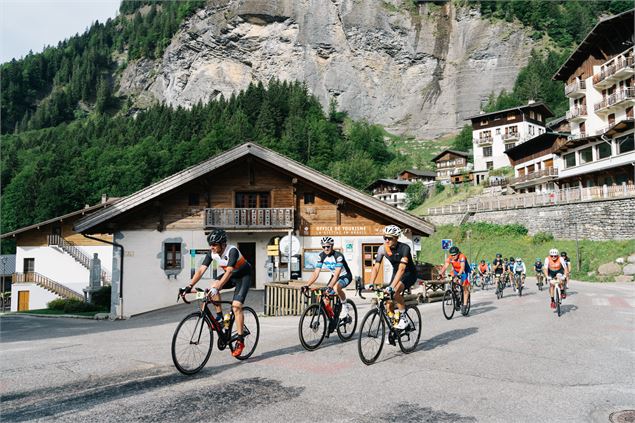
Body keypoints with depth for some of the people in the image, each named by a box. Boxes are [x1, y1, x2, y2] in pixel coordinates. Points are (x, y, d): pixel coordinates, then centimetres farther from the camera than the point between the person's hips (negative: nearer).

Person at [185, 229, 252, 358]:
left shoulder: (232, 251, -33)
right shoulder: (212, 253, -15)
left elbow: (229, 271, -43)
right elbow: (201, 270, -18)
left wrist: (217, 287, -54)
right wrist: (190, 286, -30)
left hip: (243, 276, -6)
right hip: (229, 276, 6)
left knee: (236, 306, -19)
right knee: (214, 285, -25)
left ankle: (240, 341, -11)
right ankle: (219, 316, -8)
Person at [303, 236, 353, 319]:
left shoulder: (338, 256, -29)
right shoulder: (321, 256, -12)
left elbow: (337, 274, -39)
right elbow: (316, 273, -14)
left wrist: (330, 286, -53)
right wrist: (307, 285, -26)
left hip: (345, 276, -6)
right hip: (334, 276, 6)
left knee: (336, 287, -36)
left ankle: (345, 306, -12)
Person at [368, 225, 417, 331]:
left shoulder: (404, 248, -29)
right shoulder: (382, 248, -15)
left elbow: (401, 269, -39)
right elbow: (376, 267, -17)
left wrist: (391, 286, -49)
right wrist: (371, 284, -31)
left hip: (409, 274, -5)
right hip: (396, 273, 5)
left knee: (395, 292, -32)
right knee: (388, 304, -4)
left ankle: (403, 319, -14)